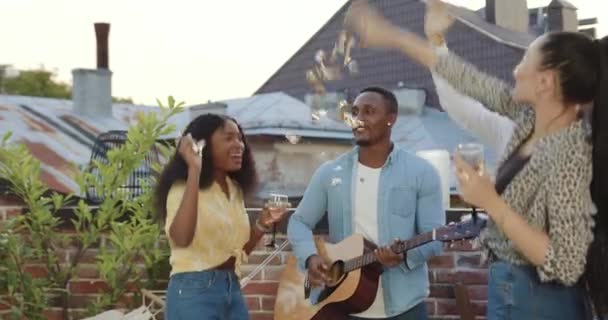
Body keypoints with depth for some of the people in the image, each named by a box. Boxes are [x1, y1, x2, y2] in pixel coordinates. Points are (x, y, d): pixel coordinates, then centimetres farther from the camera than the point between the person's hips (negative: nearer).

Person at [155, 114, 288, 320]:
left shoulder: (235, 190, 14)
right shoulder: (184, 187, -10)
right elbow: (181, 239, -31)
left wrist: (261, 226, 4)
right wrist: (194, 170, -30)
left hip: (232, 288, 8)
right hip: (195, 291, -8)